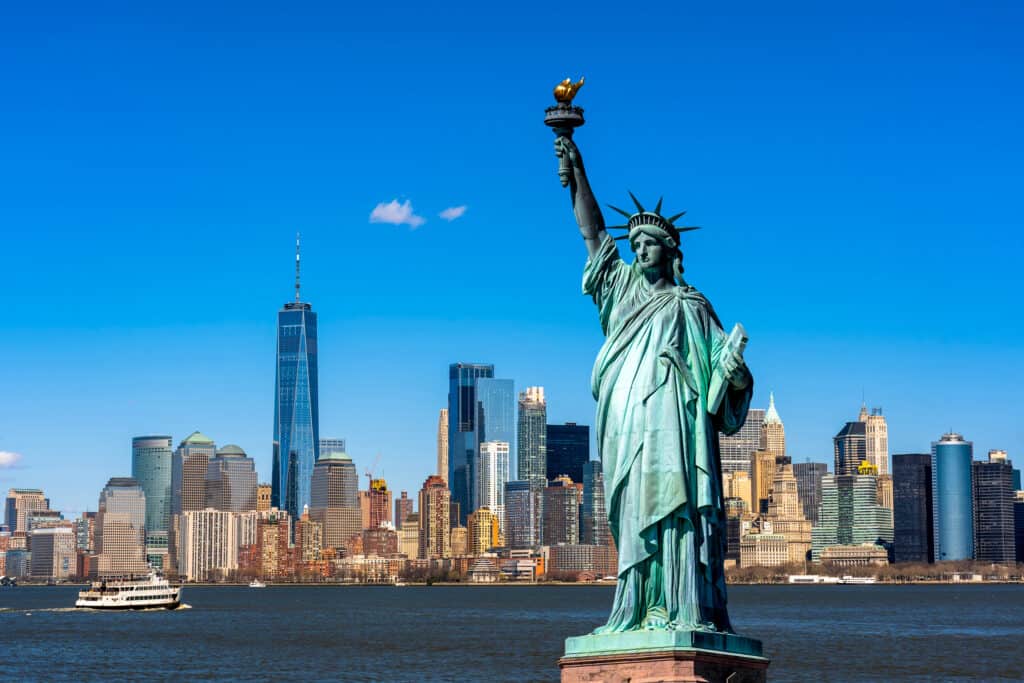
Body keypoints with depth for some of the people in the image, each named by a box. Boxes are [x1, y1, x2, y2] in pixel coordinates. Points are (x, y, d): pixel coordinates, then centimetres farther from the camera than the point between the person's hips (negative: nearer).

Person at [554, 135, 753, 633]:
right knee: (635, 520, 1)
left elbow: (723, 362, 3)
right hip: (626, 429, 5)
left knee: (674, 512, -14)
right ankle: (640, 612, 0)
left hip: (671, 426, -5)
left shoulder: (690, 306, 7)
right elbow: (592, 231, 19)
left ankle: (686, 612, -18)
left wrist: (737, 375, -20)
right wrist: (576, 171, 15)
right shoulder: (623, 286, 20)